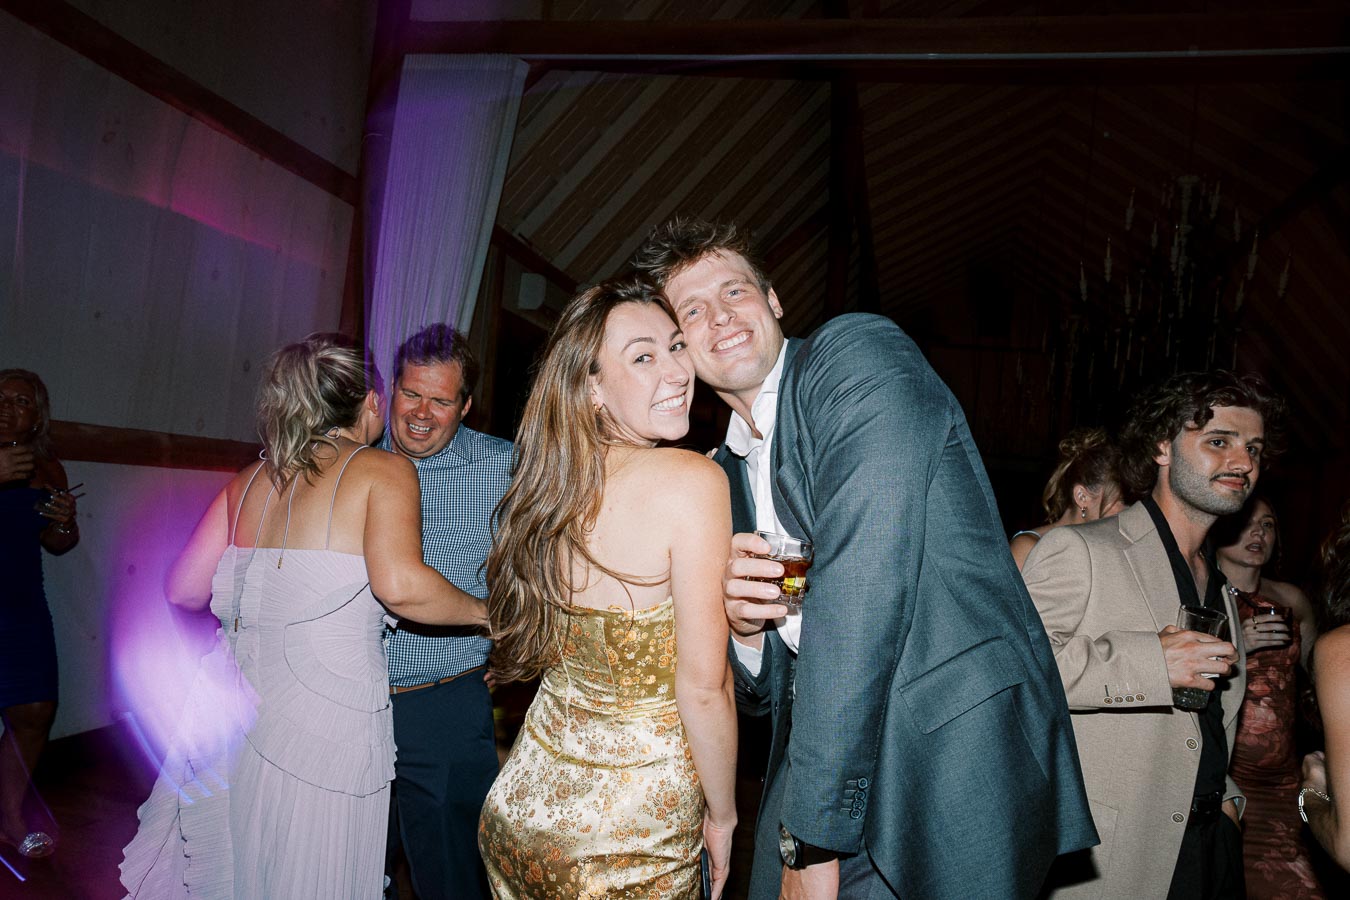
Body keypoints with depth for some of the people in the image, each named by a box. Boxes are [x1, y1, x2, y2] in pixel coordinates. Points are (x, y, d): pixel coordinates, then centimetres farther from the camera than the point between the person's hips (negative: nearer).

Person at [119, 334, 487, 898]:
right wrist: (486, 613, -8)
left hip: (234, 700, 6)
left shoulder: (250, 480, 8)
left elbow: (184, 590, 10)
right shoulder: (385, 471, -8)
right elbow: (399, 584, -24)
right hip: (322, 720, -6)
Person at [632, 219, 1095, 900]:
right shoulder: (727, 473, 14)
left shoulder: (857, 354, -7)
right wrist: (744, 629, -7)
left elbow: (864, 578, -19)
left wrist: (812, 838, -17)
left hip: (950, 756, -6)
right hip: (821, 765, 6)